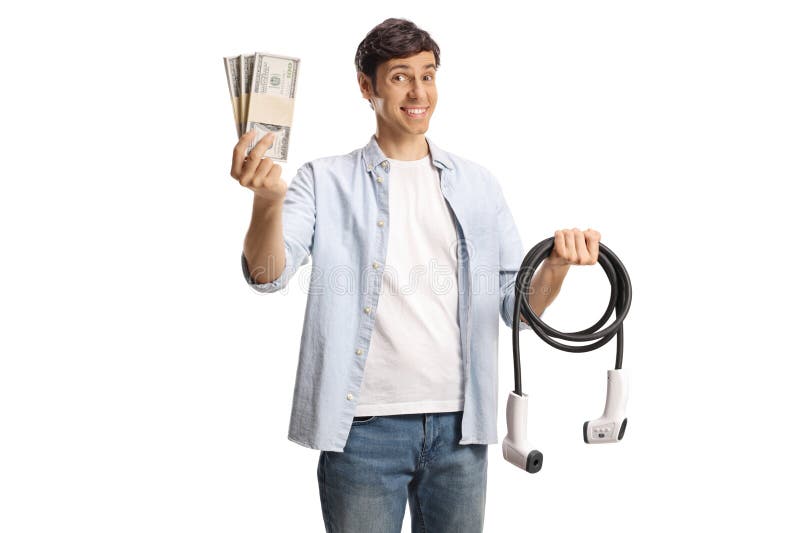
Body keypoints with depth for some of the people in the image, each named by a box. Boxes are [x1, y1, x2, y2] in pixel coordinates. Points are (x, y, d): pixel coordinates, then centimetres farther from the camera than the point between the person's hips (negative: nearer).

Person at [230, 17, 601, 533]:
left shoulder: (479, 185, 10)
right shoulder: (325, 181, 2)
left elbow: (519, 306, 8)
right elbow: (267, 274, -12)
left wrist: (556, 265, -14)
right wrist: (267, 200, -32)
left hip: (458, 427, 3)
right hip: (363, 427, -3)